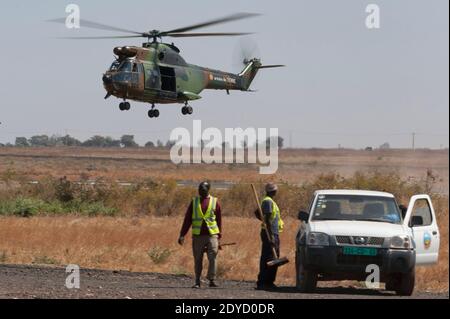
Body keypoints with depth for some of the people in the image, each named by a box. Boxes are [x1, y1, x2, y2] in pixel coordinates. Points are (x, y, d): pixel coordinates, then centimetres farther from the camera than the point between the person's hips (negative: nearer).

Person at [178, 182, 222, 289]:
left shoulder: (215, 202, 7)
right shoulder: (194, 202, 10)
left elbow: (219, 220, 10)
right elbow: (187, 219, 10)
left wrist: (219, 235, 8)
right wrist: (182, 235, 4)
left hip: (212, 234, -2)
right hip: (197, 235, 2)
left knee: (213, 258, -12)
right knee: (198, 260, 5)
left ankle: (212, 280, -7)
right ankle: (197, 282, 12)